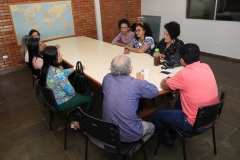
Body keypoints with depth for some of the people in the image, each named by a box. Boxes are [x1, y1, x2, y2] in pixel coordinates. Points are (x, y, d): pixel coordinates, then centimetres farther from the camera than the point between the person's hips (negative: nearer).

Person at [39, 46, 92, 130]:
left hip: (53, 100, 9)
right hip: (61, 104, -9)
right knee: (89, 98, 9)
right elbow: (71, 91, -24)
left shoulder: (45, 68, -6)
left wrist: (74, 68, 10)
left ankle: (74, 121, 29)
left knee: (80, 95, 26)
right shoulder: (57, 74, -34)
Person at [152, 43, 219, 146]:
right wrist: (173, 80, 6)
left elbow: (163, 86, -10)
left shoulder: (184, 74, -25)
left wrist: (167, 80, 11)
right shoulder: (206, 67, -4)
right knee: (179, 103, 32)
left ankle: (167, 140, 32)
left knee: (156, 115, 9)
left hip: (195, 124, -7)